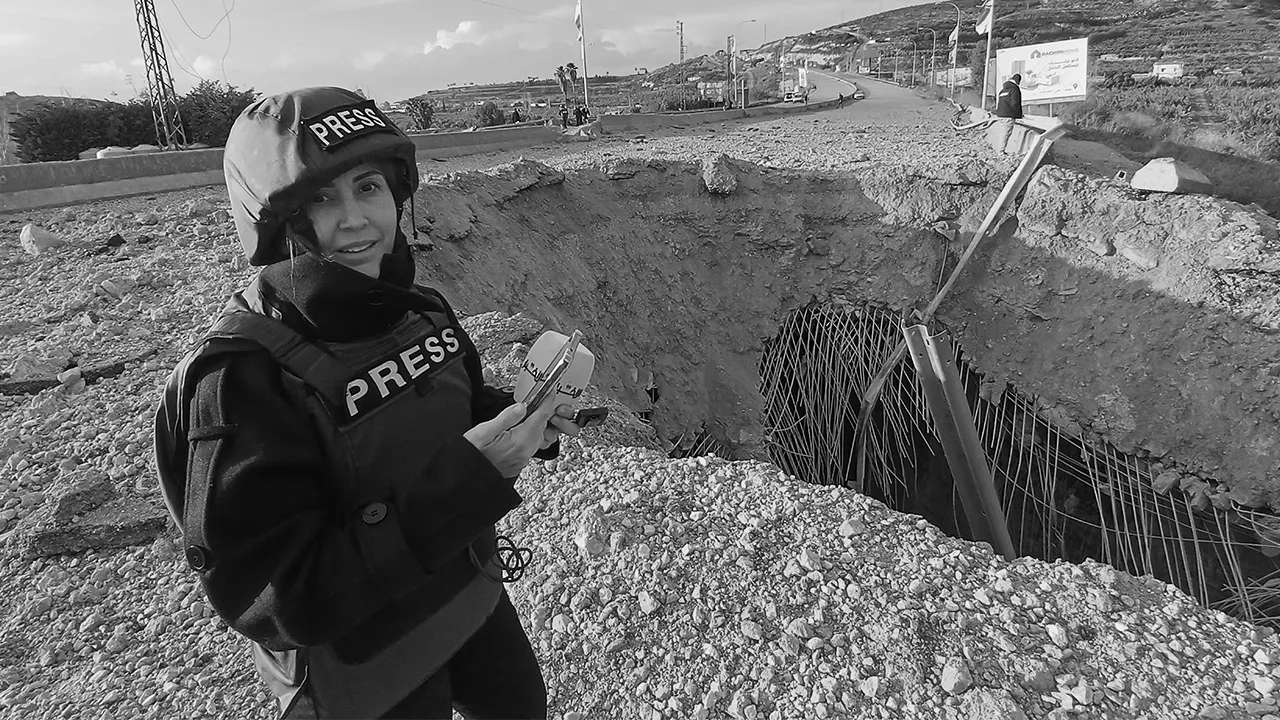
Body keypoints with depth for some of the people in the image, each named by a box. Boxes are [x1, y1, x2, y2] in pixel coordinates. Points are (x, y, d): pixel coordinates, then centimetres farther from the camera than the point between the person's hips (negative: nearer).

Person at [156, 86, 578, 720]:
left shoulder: (421, 308, -8)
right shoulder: (243, 372, -28)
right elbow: (271, 600, -30)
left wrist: (518, 422, -13)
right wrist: (467, 477, -37)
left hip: (470, 594, 6)